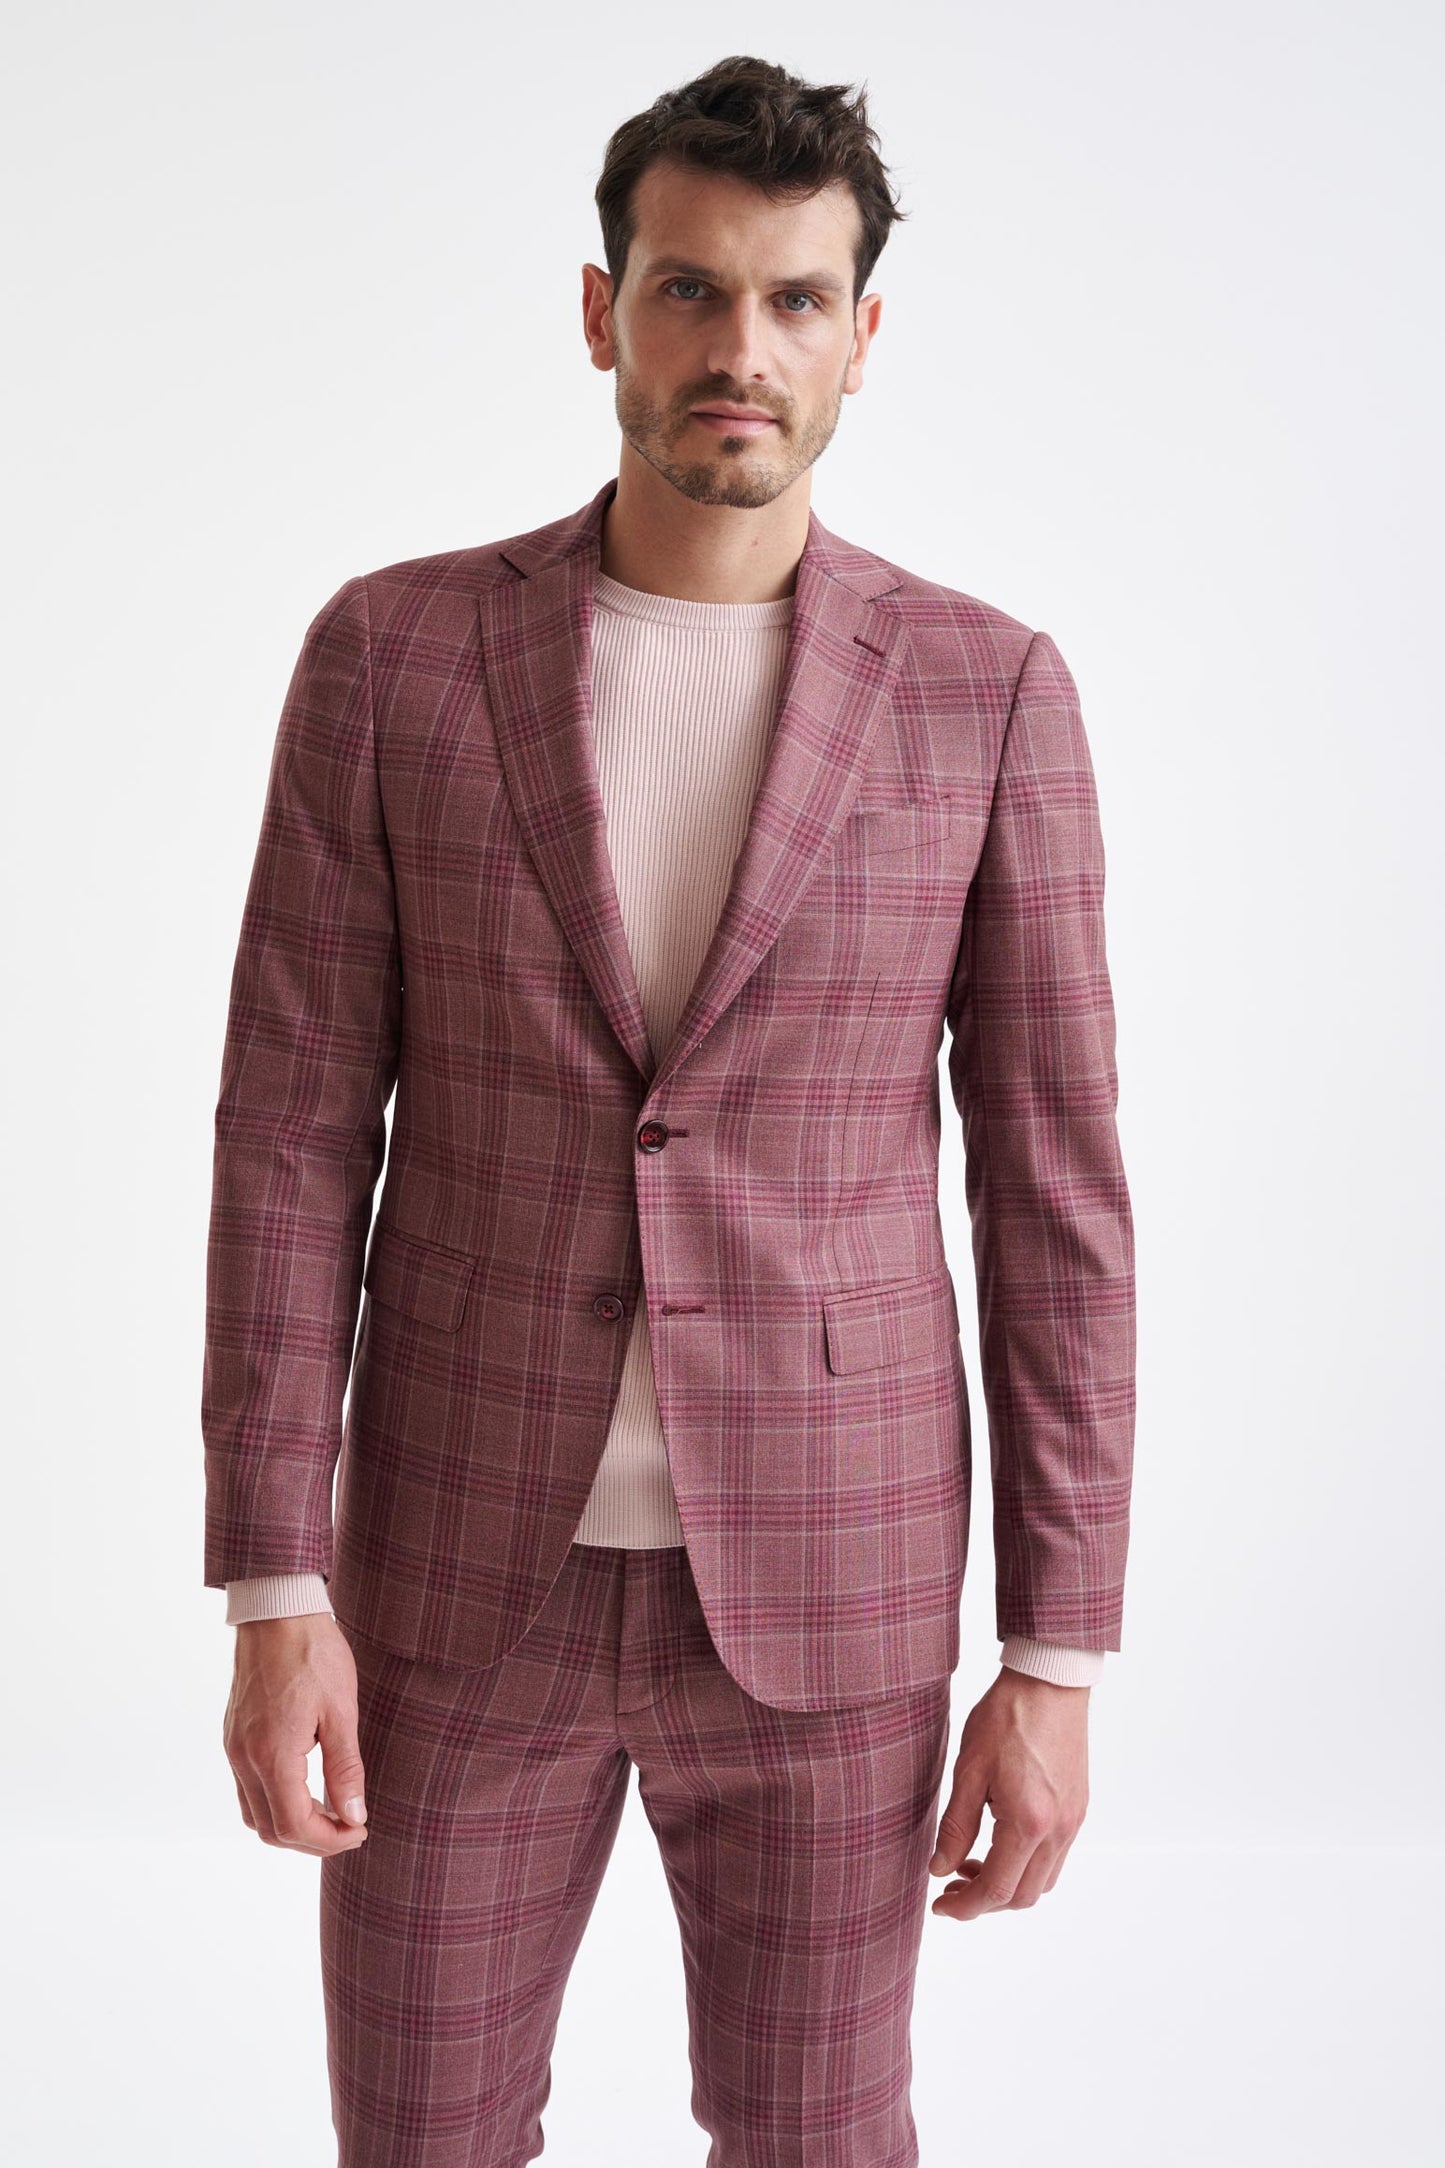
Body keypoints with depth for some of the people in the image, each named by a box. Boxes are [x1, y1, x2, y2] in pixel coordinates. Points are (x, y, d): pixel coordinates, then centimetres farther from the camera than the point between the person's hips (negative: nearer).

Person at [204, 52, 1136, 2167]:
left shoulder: (990, 692, -4)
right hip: (470, 1569, 1)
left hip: (822, 1582, 0)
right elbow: (292, 1139, -4)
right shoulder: (392, 653, -3)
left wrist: (1057, 1657, -5)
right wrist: (273, 1596, -9)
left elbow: (1054, 1188, -3)